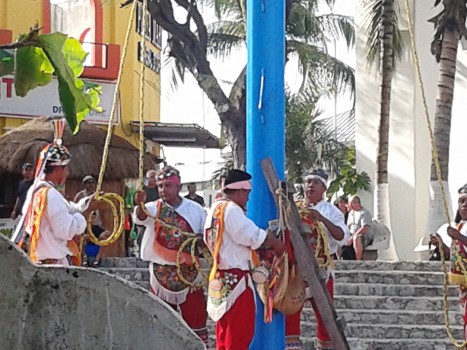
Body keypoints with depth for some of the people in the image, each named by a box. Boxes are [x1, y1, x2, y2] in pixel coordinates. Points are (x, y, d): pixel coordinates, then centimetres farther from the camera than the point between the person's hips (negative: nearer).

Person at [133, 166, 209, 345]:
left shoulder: (195, 209, 0)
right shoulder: (153, 208, -4)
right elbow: (140, 217, -28)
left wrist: (202, 241, -14)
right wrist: (140, 204, -50)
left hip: (189, 273, 0)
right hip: (161, 274, 0)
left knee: (196, 318, 5)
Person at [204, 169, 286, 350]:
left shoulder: (215, 208, 14)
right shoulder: (231, 209, -15)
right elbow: (253, 235, -19)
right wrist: (278, 245, -5)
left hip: (220, 278, 10)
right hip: (235, 279, -10)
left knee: (225, 334, 15)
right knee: (240, 334, -4)